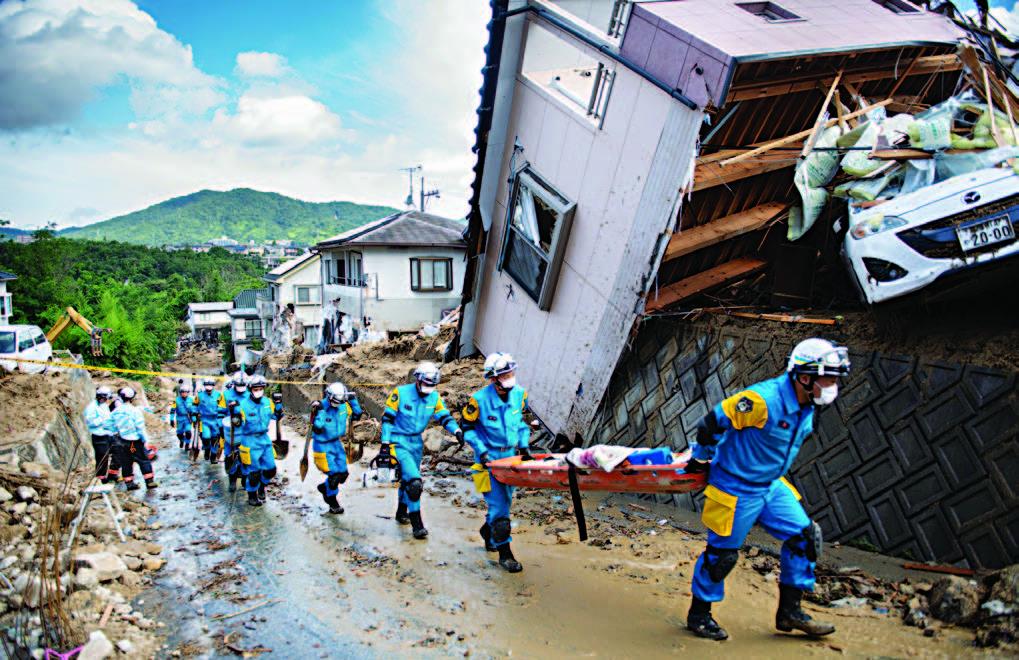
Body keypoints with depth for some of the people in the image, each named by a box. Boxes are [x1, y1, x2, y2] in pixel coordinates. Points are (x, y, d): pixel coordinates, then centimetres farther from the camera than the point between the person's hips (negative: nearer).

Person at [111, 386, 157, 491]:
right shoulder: (135, 411, -16)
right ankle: (149, 481, 3)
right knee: (144, 461, 3)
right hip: (135, 441, -5)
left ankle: (129, 483, 17)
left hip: (123, 441, 5)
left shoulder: (116, 412, 2)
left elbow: (114, 425, 10)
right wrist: (145, 439, -7)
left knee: (126, 462, 13)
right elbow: (140, 427, -14)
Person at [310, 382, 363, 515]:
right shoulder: (320, 407, -21)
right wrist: (319, 412, -36)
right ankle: (332, 502, 15)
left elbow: (357, 415, 8)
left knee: (343, 474, 5)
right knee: (334, 475, -9)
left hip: (337, 443, 6)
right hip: (322, 445, -6)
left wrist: (353, 401, -3)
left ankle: (324, 487, 35)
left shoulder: (344, 405, -4)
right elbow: (317, 429, -28)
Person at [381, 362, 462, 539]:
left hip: (416, 443, 6)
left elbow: (445, 417, 0)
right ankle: (416, 523, -12)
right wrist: (385, 443, -12)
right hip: (399, 442, -6)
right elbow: (388, 418, -10)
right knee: (414, 481, -19)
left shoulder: (434, 397, -2)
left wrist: (457, 431, -19)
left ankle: (401, 513, 43)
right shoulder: (400, 393, -14)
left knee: (407, 479, 21)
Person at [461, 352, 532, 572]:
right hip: (489, 456, -5)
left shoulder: (519, 394, -4)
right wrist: (481, 451, -15)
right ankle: (504, 553, 0)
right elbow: (468, 428, -7)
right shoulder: (479, 399, -18)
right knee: (499, 504, -9)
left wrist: (524, 445, 3)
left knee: (505, 501, 14)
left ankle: (488, 531, 41)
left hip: (510, 454, 5)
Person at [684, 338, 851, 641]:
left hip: (771, 486, 8)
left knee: (805, 536, 6)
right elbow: (712, 423, -22)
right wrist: (701, 458, -7)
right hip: (736, 490, -8)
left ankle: (789, 611, 20)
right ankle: (698, 615, 23)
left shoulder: (806, 407, 0)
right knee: (722, 553, 3)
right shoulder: (763, 399, -29)